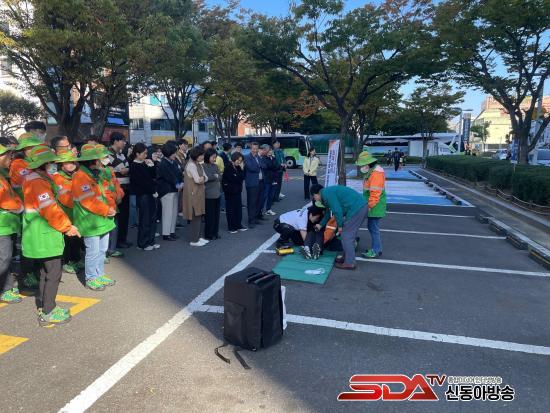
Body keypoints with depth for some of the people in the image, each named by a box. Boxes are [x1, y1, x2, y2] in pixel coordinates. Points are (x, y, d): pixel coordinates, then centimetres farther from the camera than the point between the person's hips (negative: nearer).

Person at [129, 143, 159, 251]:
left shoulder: (145, 164, 12)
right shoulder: (134, 166, -10)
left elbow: (153, 176, 12)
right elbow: (142, 182, -16)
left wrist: (151, 165, -1)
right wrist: (153, 191, -11)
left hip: (151, 193, 8)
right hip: (142, 195, -8)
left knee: (153, 218, 11)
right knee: (144, 220, -1)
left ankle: (150, 241, 21)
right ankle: (142, 244, 11)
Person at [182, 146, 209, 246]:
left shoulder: (199, 164, 14)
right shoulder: (191, 165, -15)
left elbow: (205, 178, 8)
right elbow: (197, 180, -18)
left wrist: (203, 178, -11)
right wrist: (202, 179, 0)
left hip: (199, 193, 9)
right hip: (193, 193, -9)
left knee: (199, 216, 10)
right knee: (195, 217, -5)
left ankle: (198, 237, 19)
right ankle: (193, 240, 3)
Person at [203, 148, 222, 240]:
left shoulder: (215, 166, 14)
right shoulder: (203, 166, -7)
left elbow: (220, 177, 5)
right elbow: (206, 177, -18)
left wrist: (214, 176, -12)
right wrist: (215, 176, -3)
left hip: (217, 193, 7)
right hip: (208, 194, -6)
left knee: (216, 214, 10)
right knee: (209, 215, -1)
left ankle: (215, 233, 21)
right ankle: (208, 235, 10)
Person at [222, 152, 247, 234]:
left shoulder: (238, 167, 9)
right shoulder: (228, 167, -13)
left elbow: (242, 177, 4)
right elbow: (233, 179, -19)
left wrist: (242, 169, -7)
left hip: (237, 190, 7)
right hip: (230, 191, -7)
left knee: (239, 208, 9)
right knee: (230, 209, 2)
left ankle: (238, 225, 20)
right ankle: (231, 227, 10)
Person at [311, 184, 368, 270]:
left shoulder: (326, 194, -9)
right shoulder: (329, 192, 23)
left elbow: (337, 210, -16)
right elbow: (329, 211, 34)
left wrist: (340, 225, -4)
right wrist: (321, 224, 43)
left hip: (356, 209, -10)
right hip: (362, 206, 10)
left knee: (346, 236, -3)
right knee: (350, 235, 18)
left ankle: (349, 263, 1)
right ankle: (347, 257, 28)